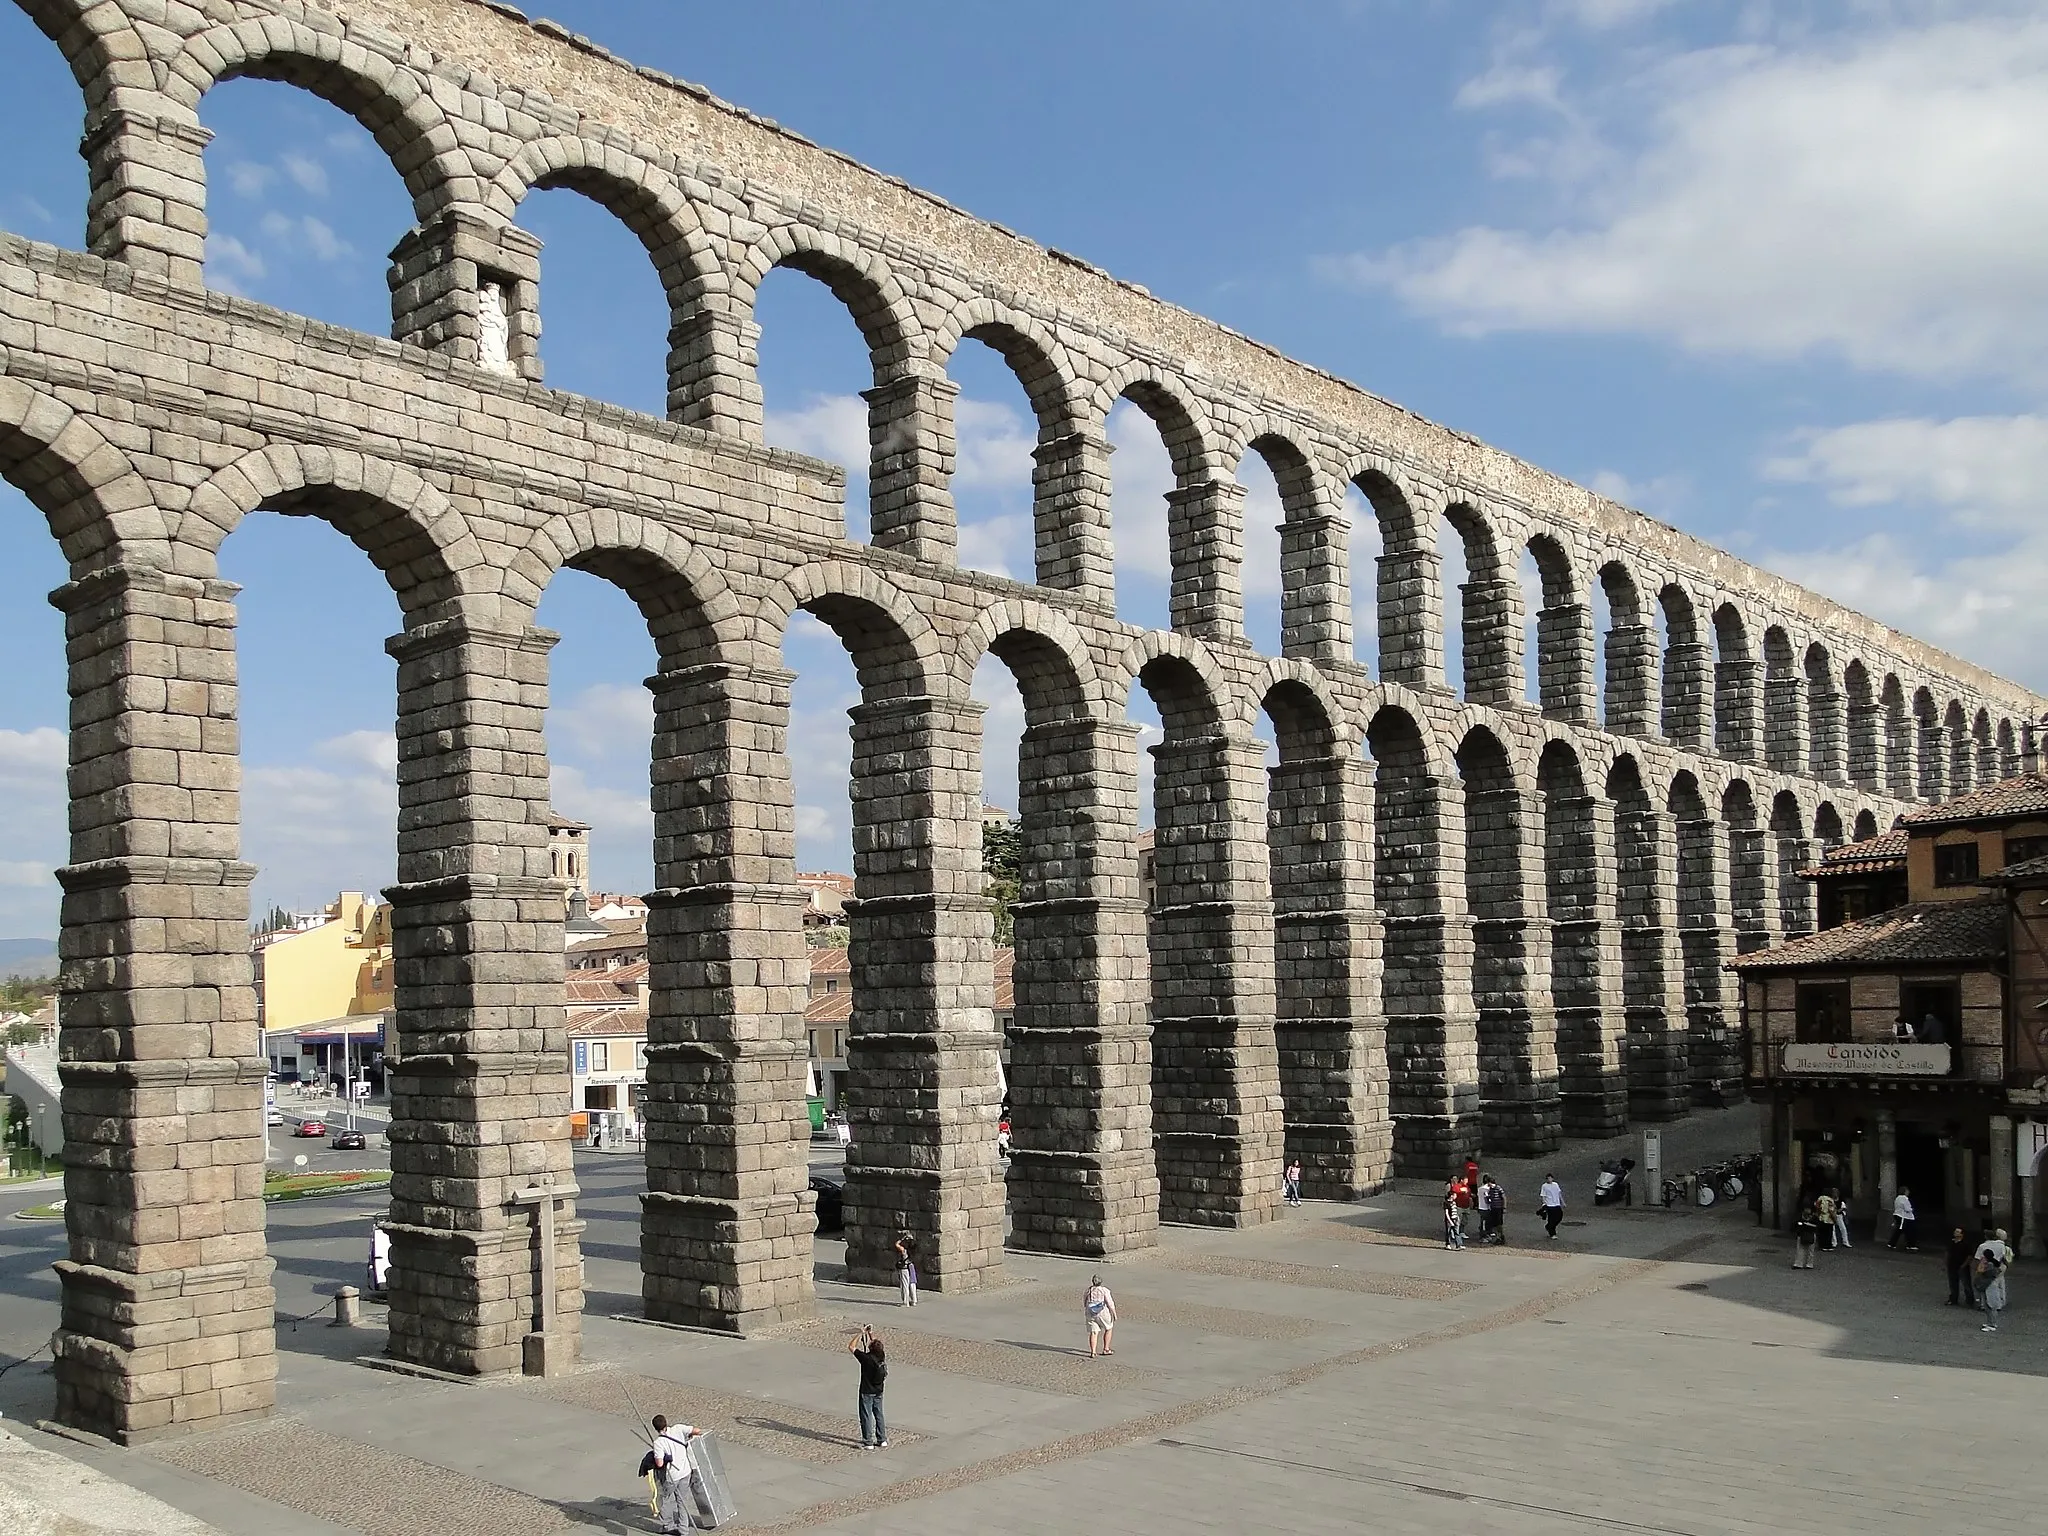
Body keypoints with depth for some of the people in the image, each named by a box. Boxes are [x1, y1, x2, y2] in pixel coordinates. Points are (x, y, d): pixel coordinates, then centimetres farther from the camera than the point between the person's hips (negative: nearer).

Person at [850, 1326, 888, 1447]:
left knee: (866, 1417, 3)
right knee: (879, 1415, 16)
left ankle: (868, 1443, 7)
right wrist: (871, 1335, 9)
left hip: (867, 1392, -6)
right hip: (878, 1392, 6)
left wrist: (860, 1334, -11)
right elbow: (877, 1345, 15)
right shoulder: (882, 1356, -9)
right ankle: (882, 1440, 22)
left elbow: (851, 1347, -15)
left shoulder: (866, 1358, -25)